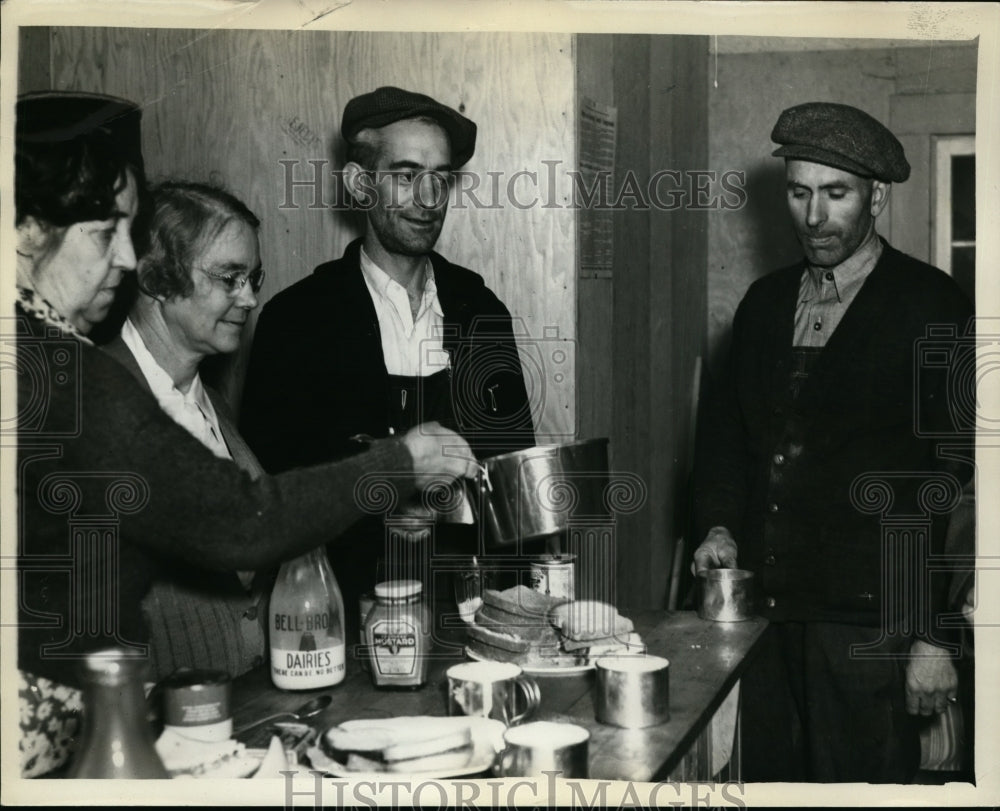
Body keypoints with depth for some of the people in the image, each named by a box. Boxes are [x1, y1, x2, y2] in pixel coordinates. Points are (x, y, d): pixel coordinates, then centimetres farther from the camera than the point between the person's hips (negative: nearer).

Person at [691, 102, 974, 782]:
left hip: (869, 625, -5)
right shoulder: (765, 303, 14)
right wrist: (718, 527, 4)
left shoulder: (933, 307, -3)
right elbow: (727, 429, 22)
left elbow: (958, 475, -7)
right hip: (763, 615, 5)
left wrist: (937, 636, -11)